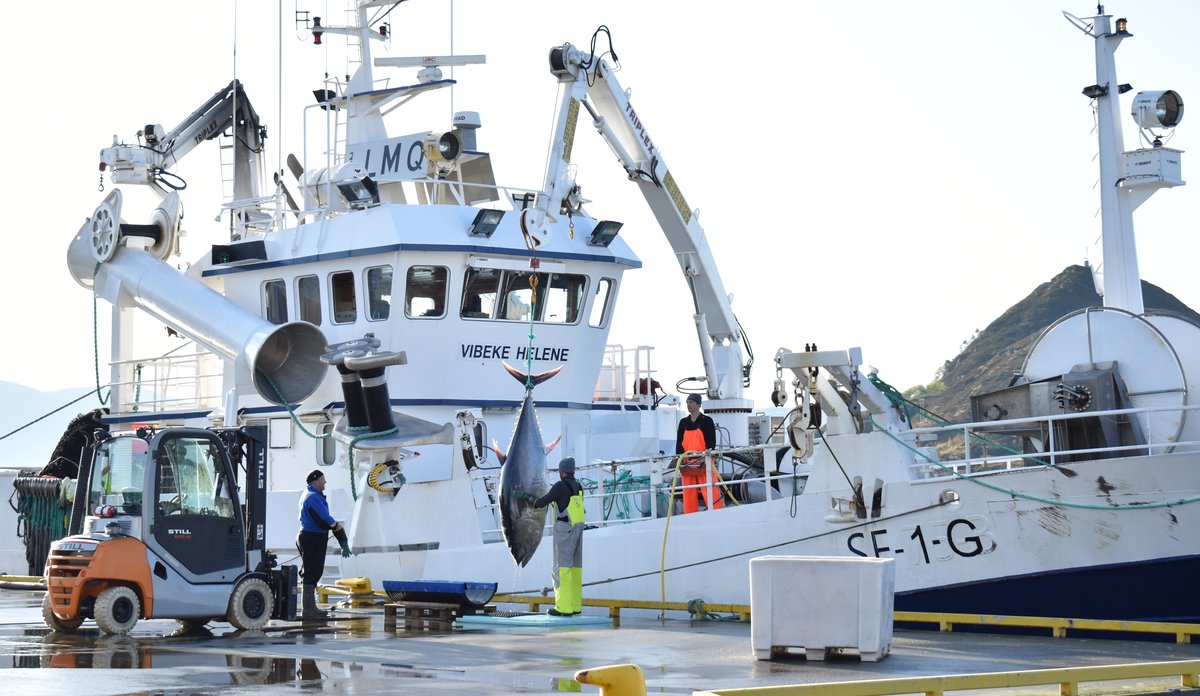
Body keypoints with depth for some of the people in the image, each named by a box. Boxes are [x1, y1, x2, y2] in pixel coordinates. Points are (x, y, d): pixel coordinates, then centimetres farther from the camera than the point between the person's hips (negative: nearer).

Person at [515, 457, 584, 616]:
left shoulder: (560, 486, -10)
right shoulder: (578, 487, 15)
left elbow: (541, 503, -10)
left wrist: (525, 496, 5)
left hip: (564, 530, -8)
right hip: (578, 529, 8)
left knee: (562, 567, -8)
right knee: (574, 566, 9)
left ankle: (564, 607, -13)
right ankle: (575, 605, 8)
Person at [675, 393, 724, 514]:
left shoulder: (707, 420, 3)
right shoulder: (683, 422, 15)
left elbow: (712, 441, -3)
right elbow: (679, 443, 12)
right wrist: (680, 461, -1)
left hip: (704, 463, -4)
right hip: (688, 464, 4)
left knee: (711, 492, -12)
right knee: (688, 495, 3)